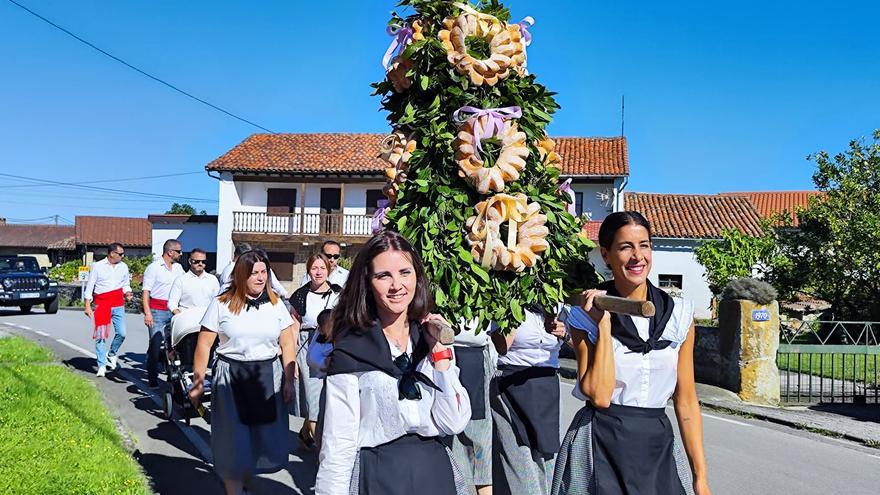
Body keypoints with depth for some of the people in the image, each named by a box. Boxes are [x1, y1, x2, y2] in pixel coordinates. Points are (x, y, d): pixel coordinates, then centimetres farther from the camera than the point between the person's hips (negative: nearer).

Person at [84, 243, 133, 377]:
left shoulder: (124, 267, 10)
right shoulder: (97, 266, -1)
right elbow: (90, 286, 1)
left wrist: (128, 293, -1)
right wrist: (87, 305, -4)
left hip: (118, 304, 3)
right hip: (102, 304, -3)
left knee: (121, 333, -4)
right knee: (100, 336, -2)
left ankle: (111, 354, 24)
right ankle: (102, 366, 3)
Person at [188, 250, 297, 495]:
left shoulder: (276, 303, 4)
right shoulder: (221, 304, -2)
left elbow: (288, 344, 5)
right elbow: (204, 344, -1)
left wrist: (289, 381, -1)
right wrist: (198, 383, -3)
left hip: (268, 377, 3)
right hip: (230, 376, -2)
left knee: (266, 440, 7)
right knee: (233, 444, 1)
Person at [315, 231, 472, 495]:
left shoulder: (432, 339, 1)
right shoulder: (351, 352, -12)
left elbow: (453, 423, -8)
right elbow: (337, 449, -11)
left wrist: (440, 351, -12)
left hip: (437, 473, 4)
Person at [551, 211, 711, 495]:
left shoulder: (679, 315, 1)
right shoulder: (585, 316, -6)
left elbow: (686, 400, 3)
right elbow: (600, 395, -15)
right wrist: (603, 324, -16)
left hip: (658, 445, 3)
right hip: (600, 449, -2)